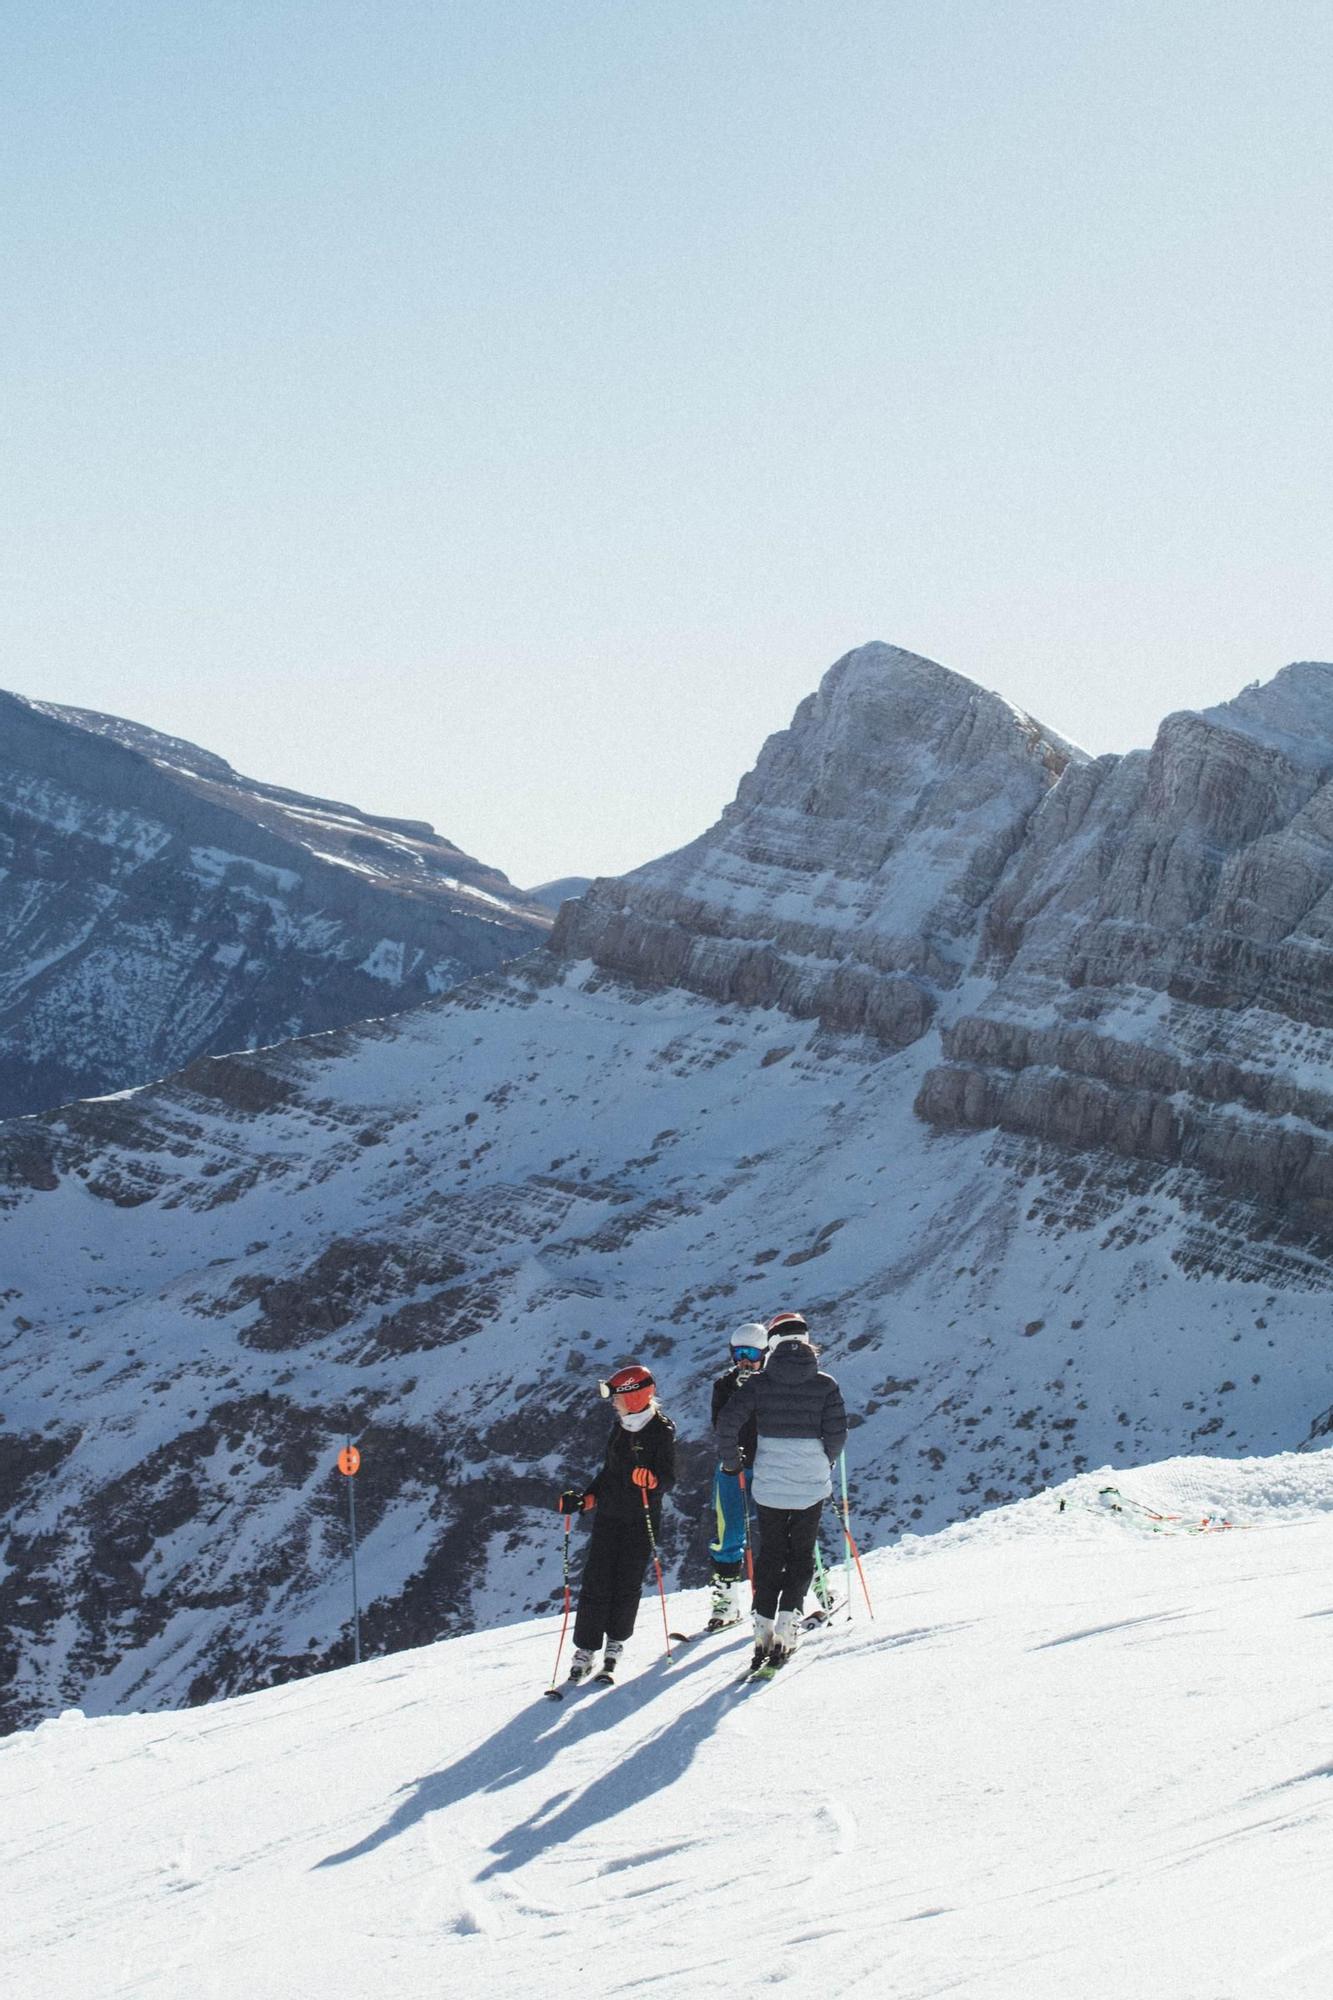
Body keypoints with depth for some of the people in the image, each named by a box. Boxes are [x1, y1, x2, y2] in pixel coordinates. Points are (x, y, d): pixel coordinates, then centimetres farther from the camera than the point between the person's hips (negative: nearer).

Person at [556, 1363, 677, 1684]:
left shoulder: (661, 1431, -8)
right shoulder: (620, 1427, 12)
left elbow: (669, 1479, -11)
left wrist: (651, 1479, -32)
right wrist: (582, 1499, 10)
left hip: (642, 1520, -5)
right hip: (609, 1516, 5)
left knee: (627, 1584, 1)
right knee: (596, 1582, -1)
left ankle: (616, 1643, 20)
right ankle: (586, 1650, 2)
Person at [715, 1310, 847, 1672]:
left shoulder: (759, 1383, -4)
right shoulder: (825, 1385, -5)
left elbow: (727, 1422, -10)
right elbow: (837, 1434, -6)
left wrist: (732, 1463, 5)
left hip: (769, 1485, 1)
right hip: (811, 1486, -1)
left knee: (770, 1556, 14)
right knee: (801, 1557, 12)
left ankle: (764, 1630, 7)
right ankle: (787, 1623, -3)